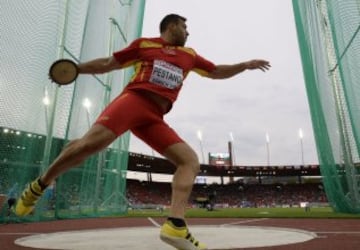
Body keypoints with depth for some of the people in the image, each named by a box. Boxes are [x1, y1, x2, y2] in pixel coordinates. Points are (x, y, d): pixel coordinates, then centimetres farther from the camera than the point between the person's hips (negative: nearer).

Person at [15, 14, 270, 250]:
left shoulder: (189, 55, 26)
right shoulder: (144, 44, 15)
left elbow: (217, 72, 33)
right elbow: (108, 64, 18)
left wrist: (245, 65, 26)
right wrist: (75, 68, 10)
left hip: (155, 117, 5)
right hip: (133, 100, -4)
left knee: (191, 161, -13)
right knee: (91, 143, -25)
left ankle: (176, 225, -23)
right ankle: (38, 187, 0)